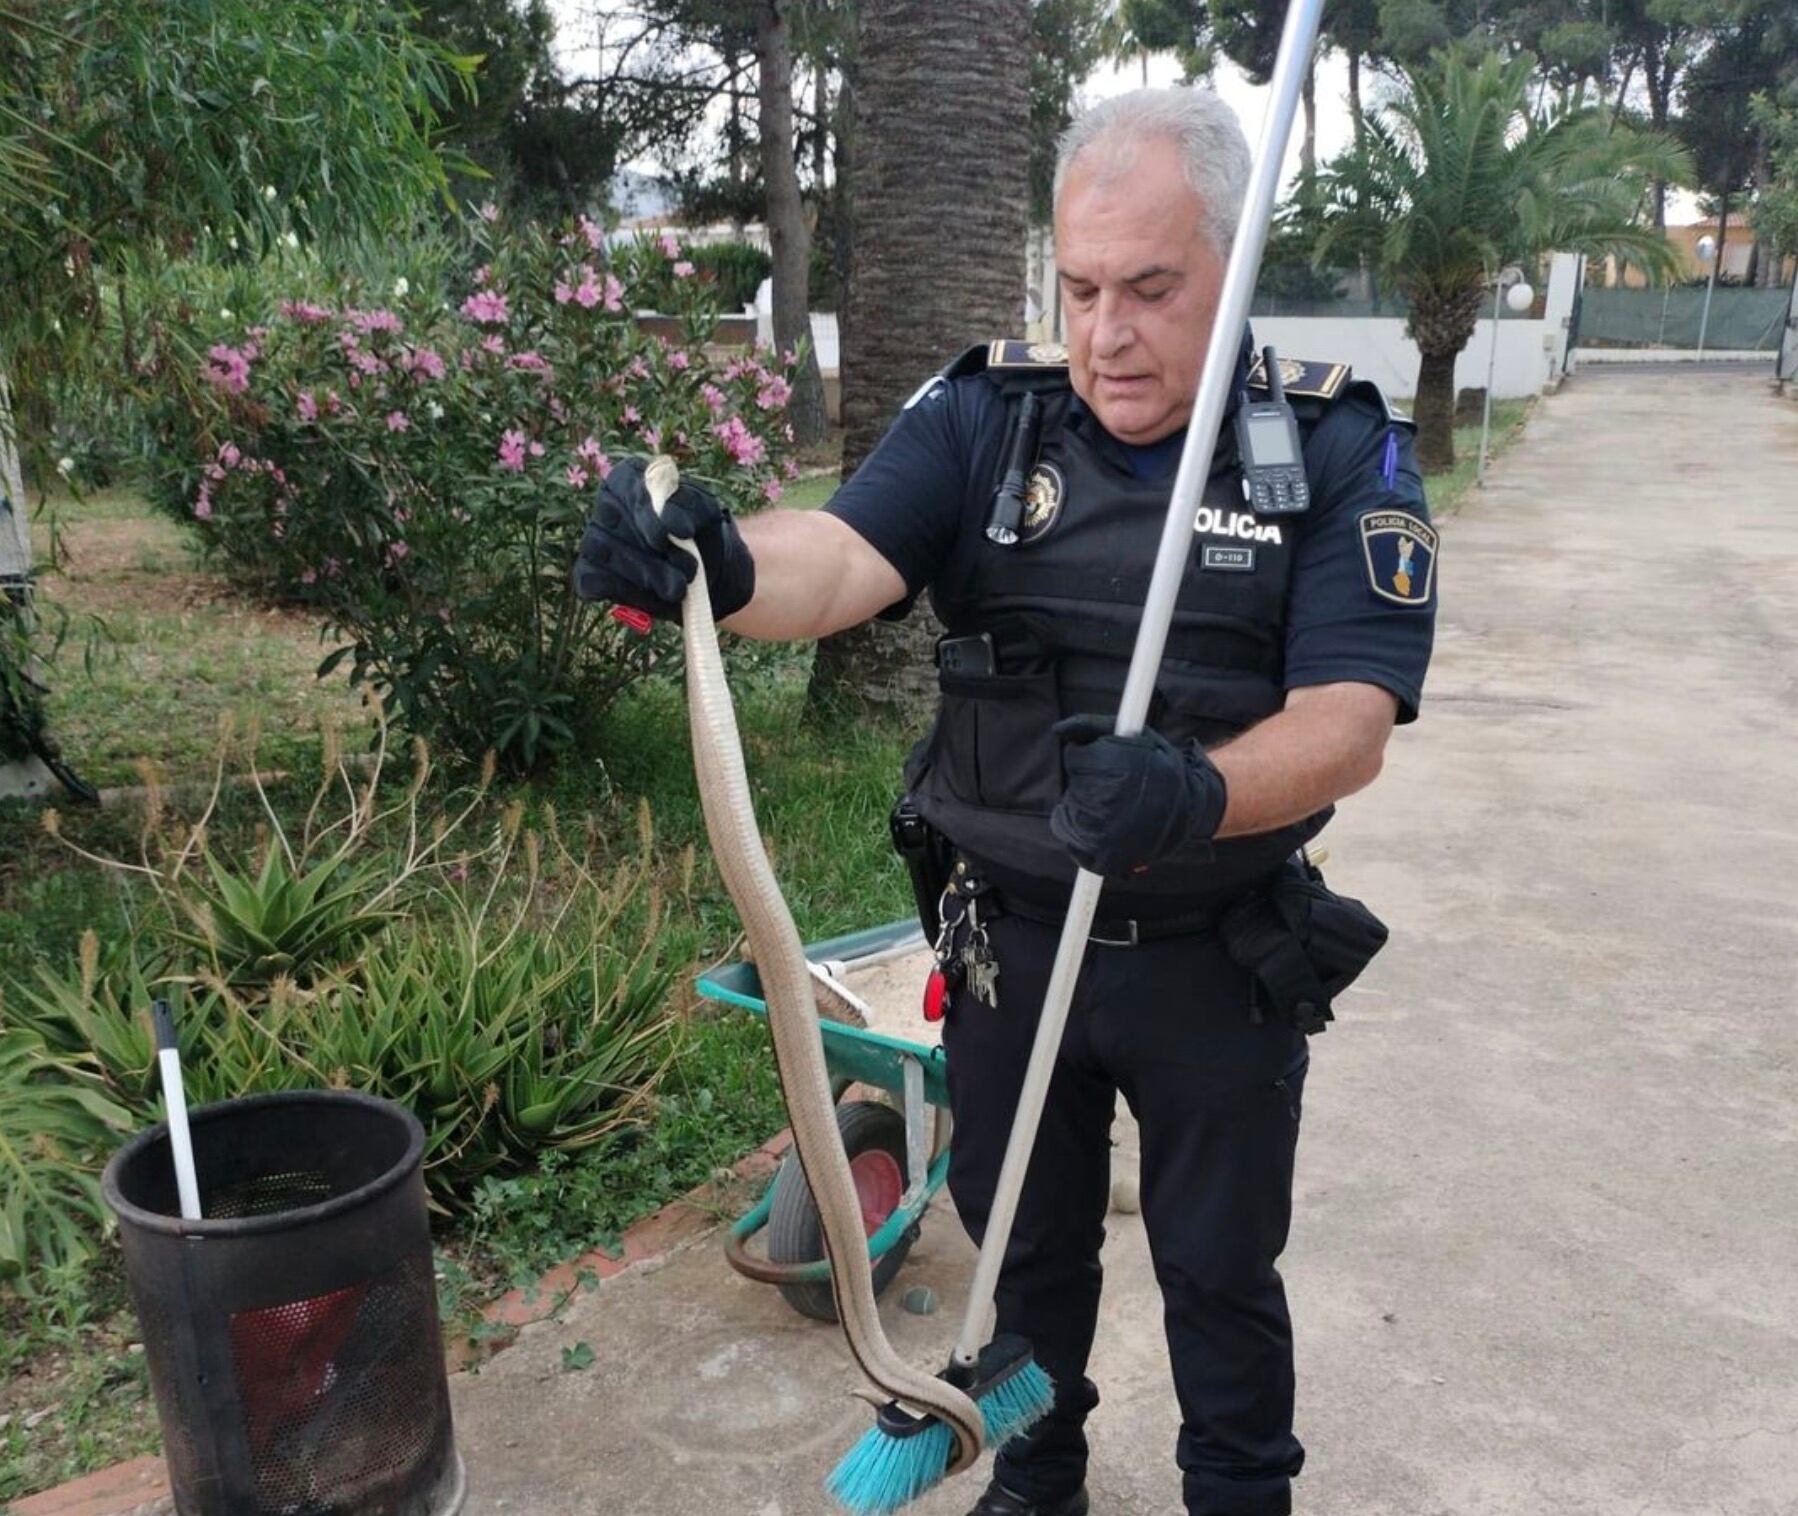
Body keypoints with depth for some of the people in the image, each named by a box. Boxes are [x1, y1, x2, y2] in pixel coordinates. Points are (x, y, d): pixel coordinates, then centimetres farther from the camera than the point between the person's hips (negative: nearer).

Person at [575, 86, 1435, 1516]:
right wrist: (721, 566, -46)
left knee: (1221, 1273, 19)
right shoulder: (985, 417, -7)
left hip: (1219, 962, -1)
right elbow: (843, 557, -23)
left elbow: (1350, 722, -20)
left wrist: (1197, 795, -40)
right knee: (1026, 1244, 22)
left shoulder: (1341, 452, -11)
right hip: (1010, 940, 2)